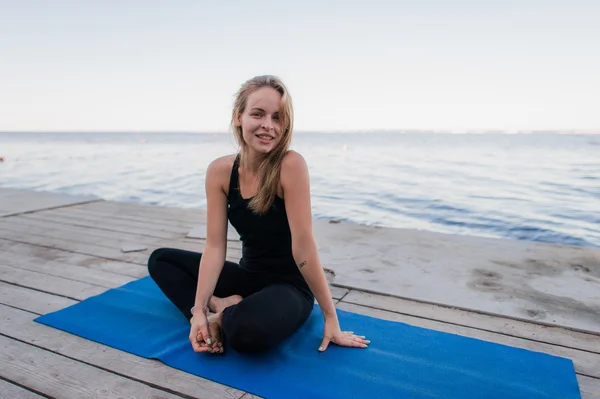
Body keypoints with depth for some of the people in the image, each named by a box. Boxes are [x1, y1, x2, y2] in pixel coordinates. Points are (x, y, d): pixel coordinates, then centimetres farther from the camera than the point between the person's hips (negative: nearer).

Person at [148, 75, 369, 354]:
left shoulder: (291, 165, -24)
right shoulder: (219, 171, -7)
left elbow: (303, 247, -22)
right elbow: (215, 246, -8)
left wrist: (330, 317, -18)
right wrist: (198, 311, -16)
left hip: (290, 286, -6)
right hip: (248, 276, 6)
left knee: (247, 330, -38)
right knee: (160, 259, 10)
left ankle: (225, 317, -4)